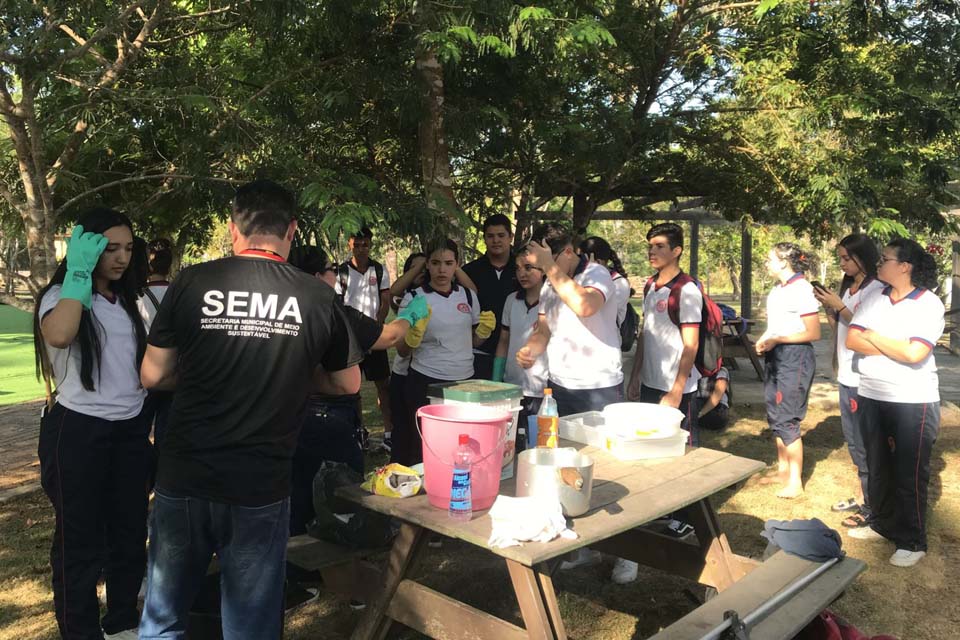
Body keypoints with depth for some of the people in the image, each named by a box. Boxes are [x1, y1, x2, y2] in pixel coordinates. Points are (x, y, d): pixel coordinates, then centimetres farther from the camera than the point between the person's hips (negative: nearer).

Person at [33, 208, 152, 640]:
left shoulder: (130, 300, 12)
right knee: (80, 541, 5)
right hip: (78, 432, -6)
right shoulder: (61, 295, -7)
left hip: (131, 430, 6)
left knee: (130, 532, 15)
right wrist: (79, 274, -22)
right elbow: (58, 335, -32)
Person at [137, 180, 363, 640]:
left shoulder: (191, 283, -7)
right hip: (262, 486, 0)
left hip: (184, 479, 1)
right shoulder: (318, 297, -6)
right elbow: (348, 383, 6)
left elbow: (153, 376, 1)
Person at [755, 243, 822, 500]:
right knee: (775, 417, 14)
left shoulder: (801, 289, -15)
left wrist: (776, 340, -17)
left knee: (786, 420, -6)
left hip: (795, 357, -9)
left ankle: (796, 482, 4)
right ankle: (783, 470, 28)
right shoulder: (777, 290, 12)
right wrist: (763, 341, 4)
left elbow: (813, 333, -16)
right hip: (776, 357, 9)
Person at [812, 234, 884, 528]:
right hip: (846, 374, 9)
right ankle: (860, 496, 30)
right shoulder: (847, 288, 13)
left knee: (864, 441, -1)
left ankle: (870, 505, 9)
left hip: (865, 377, -9)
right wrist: (828, 307, 1)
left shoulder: (876, 289, -12)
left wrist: (839, 306, -17)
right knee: (853, 439, 17)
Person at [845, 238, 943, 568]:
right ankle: (881, 523, 34)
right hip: (871, 397, 6)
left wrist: (873, 337, -10)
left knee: (909, 475, 3)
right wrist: (894, 348, -15)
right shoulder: (874, 299, 4)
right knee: (877, 467, 17)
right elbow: (852, 340, -5)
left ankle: (913, 542, 16)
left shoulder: (929, 304, -12)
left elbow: (914, 353, -23)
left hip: (913, 402, -6)